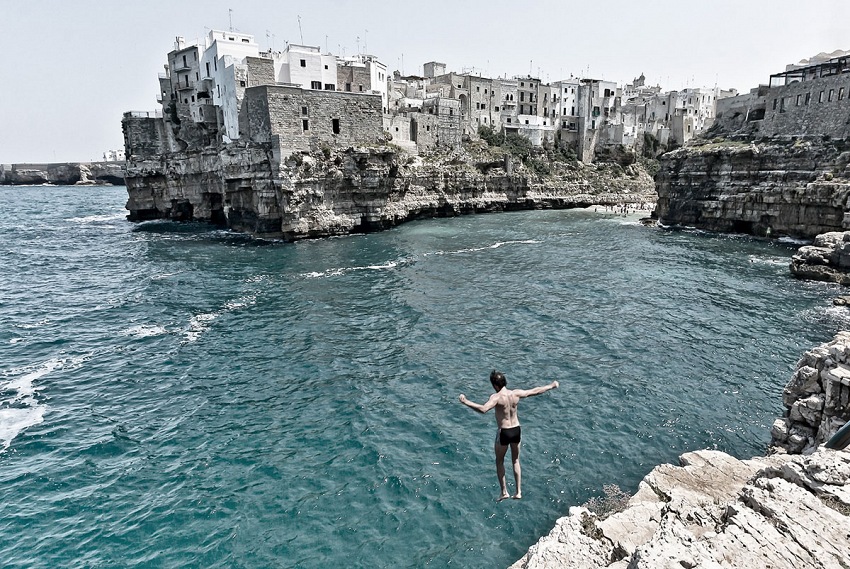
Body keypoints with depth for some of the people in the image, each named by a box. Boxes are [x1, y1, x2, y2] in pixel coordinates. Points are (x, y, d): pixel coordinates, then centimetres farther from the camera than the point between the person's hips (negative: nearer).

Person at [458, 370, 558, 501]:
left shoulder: (496, 397, -21)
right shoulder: (516, 393, -6)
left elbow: (483, 409, -38)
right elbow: (536, 391, 5)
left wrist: (466, 402, -35)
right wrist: (551, 386, 19)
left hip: (503, 432, -5)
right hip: (516, 430, 5)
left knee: (499, 462, 17)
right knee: (516, 461, 21)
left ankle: (504, 492, 17)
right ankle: (518, 492, 23)